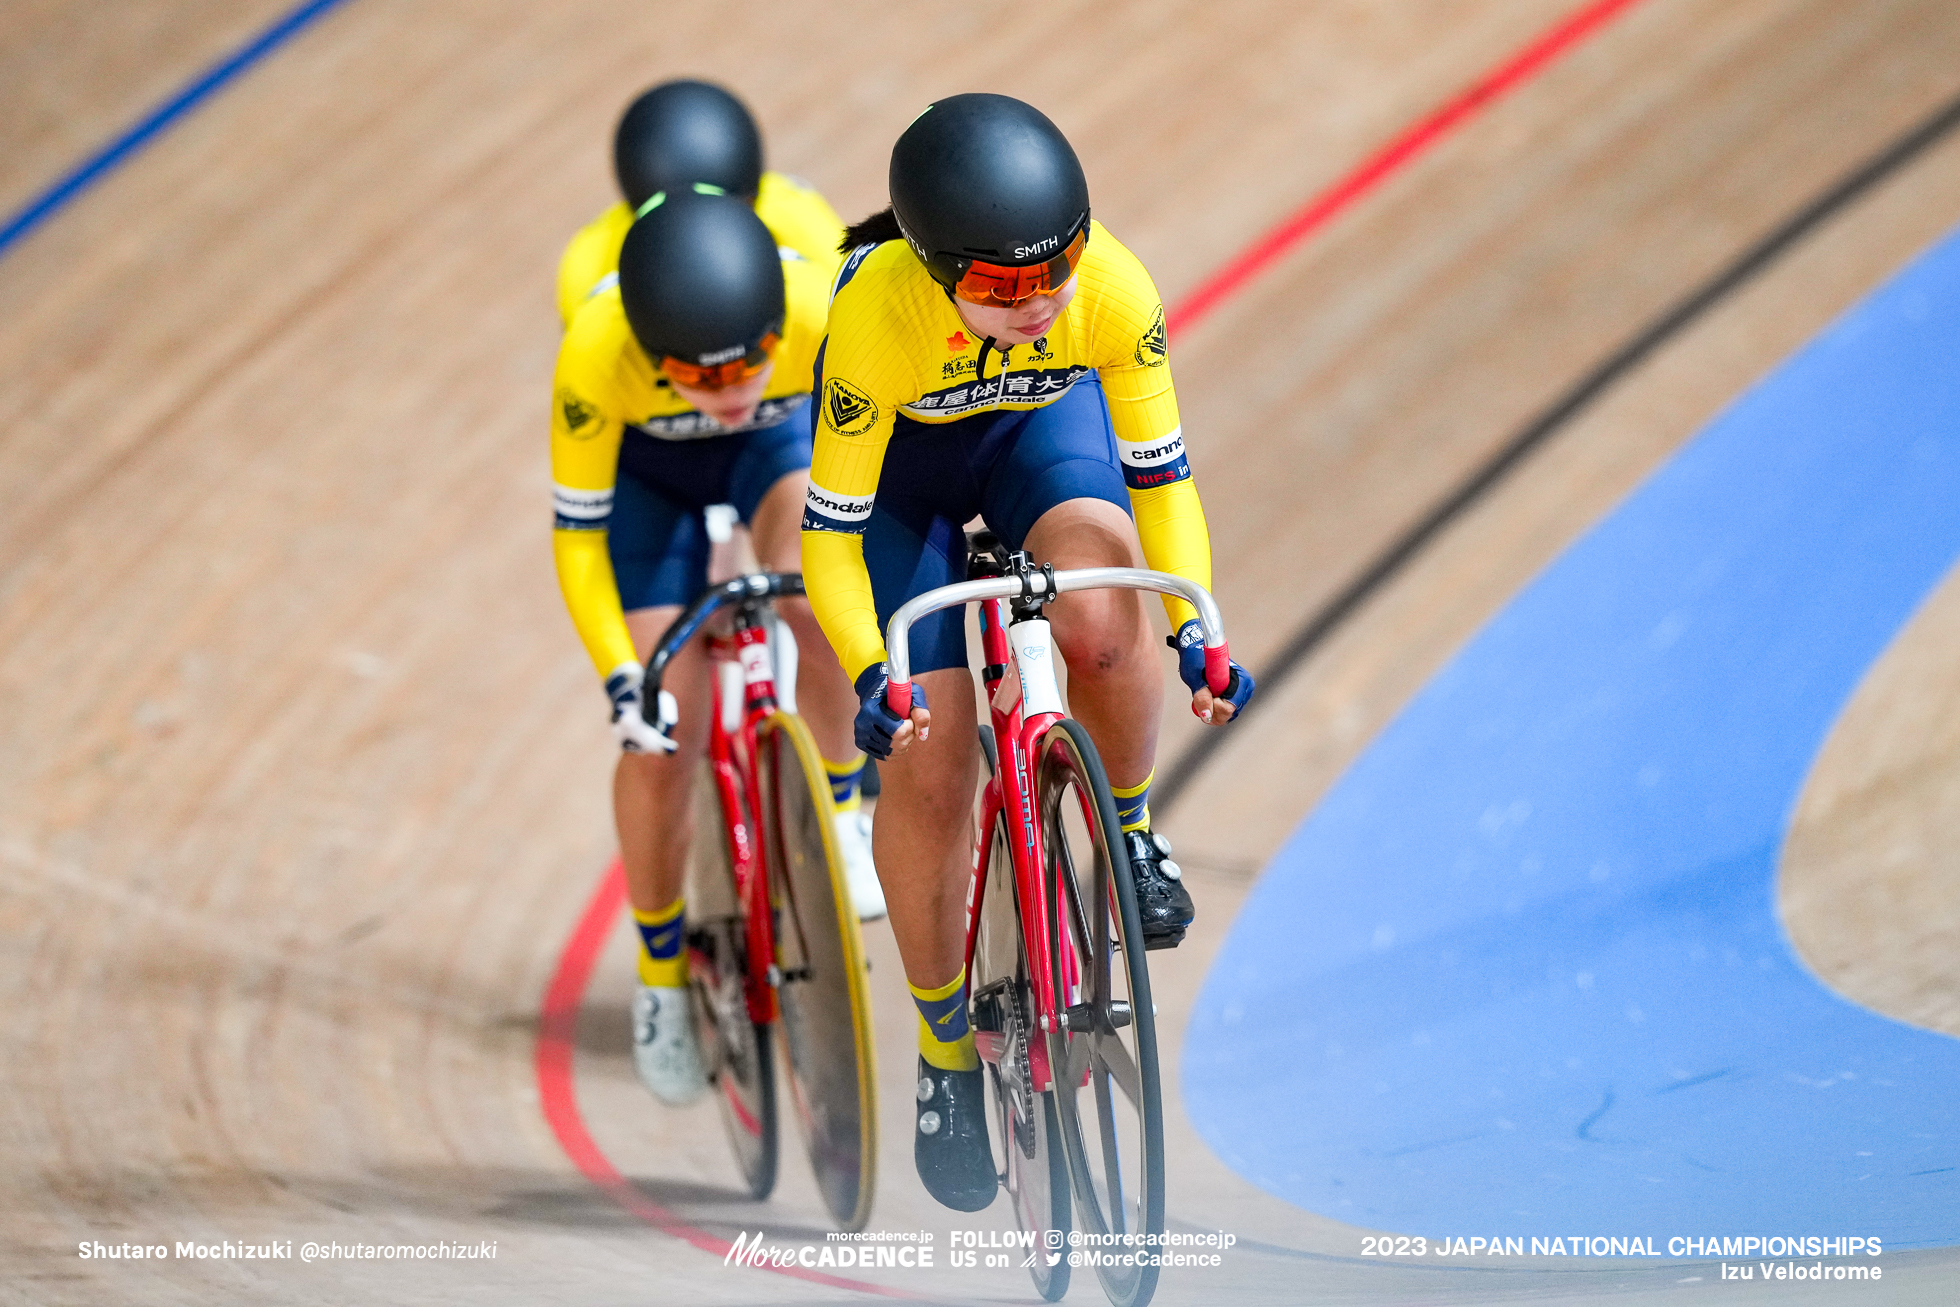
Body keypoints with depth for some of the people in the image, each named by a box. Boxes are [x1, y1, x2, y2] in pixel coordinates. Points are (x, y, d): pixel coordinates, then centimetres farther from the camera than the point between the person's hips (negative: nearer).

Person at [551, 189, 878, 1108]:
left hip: (784, 444, 0)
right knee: (660, 740, -8)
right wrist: (621, 677, -34)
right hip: (649, 471, 0)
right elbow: (576, 534, -25)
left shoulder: (822, 315, -38)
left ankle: (843, 813, -9)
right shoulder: (596, 354, -38)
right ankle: (662, 967, 16)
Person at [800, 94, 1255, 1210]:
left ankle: (1129, 831, -2)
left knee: (1102, 622, -32)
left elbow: (1159, 471, -19)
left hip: (1039, 424, 1)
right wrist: (869, 677, -44)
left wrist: (1196, 629, -30)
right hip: (900, 469, -1)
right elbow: (831, 533, -30)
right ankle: (945, 1049, 11)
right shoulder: (876, 320, -39)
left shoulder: (1114, 290, -33)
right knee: (930, 763, -7)